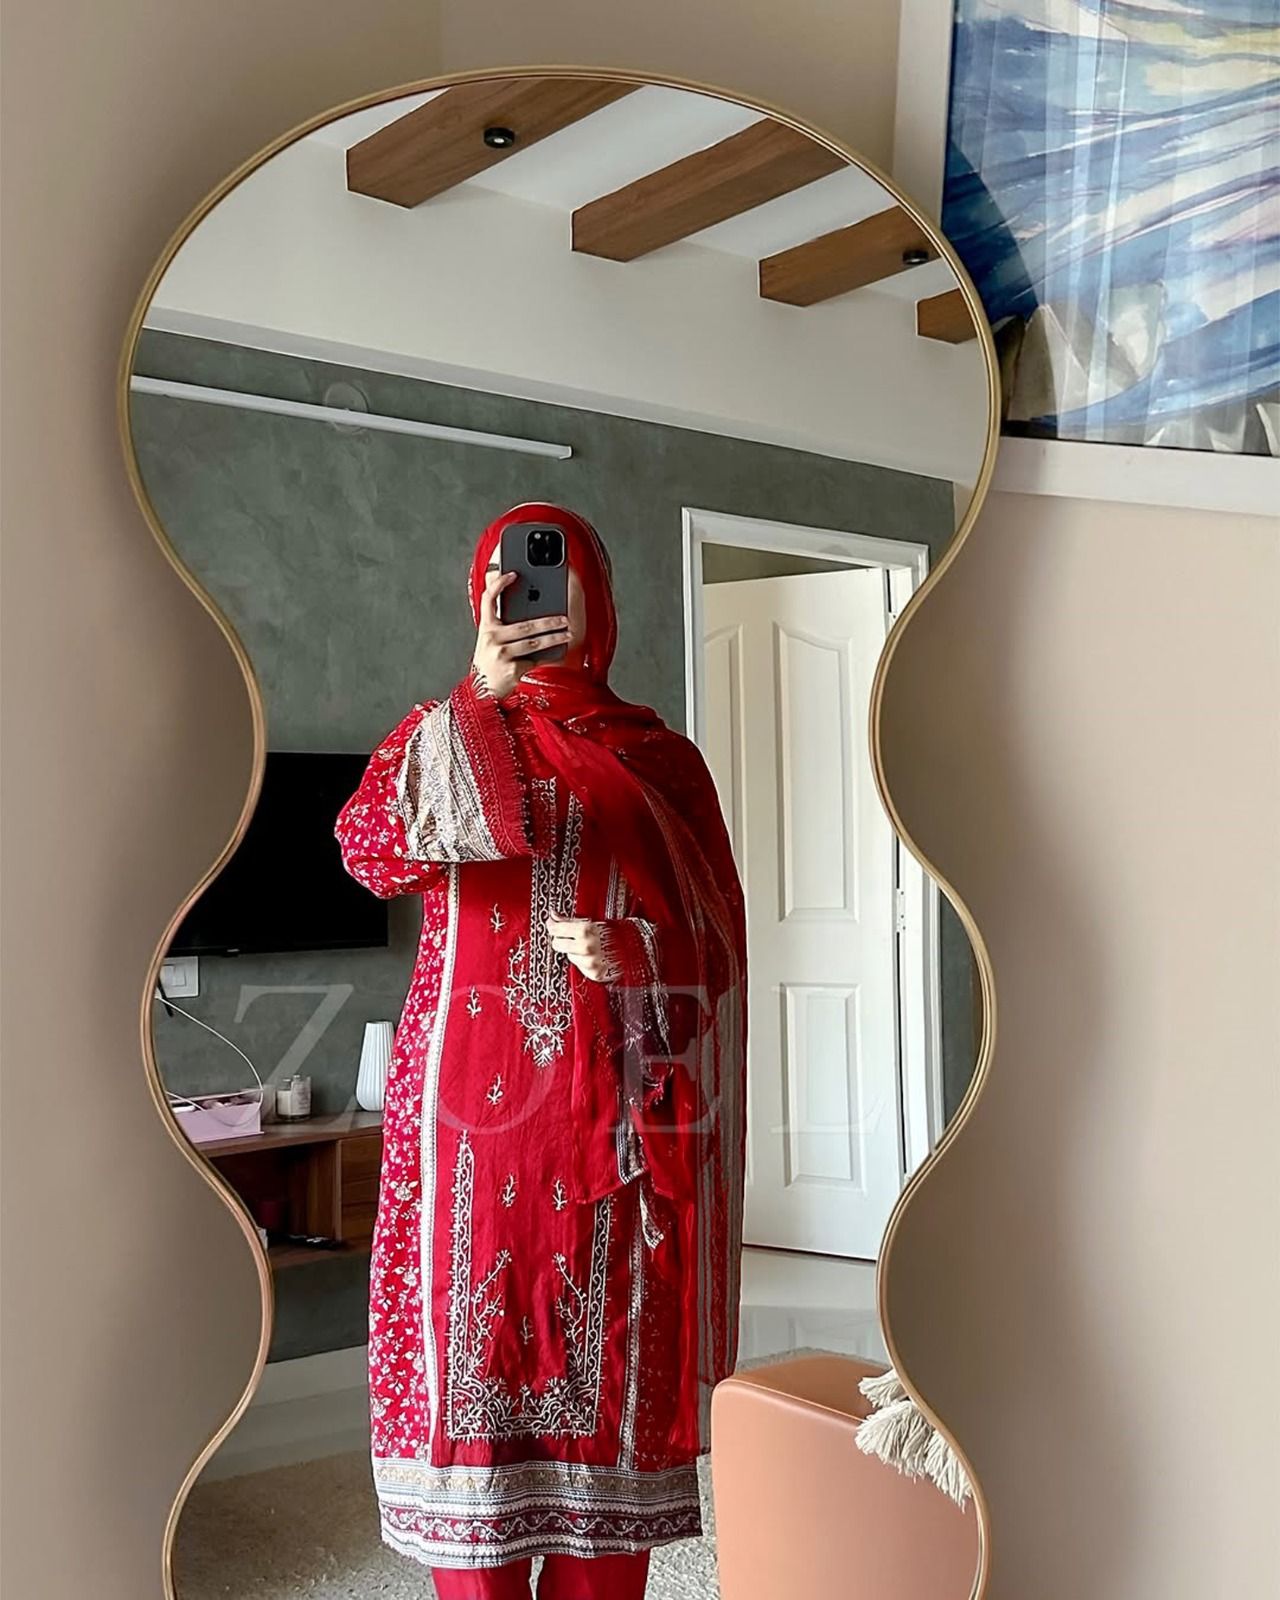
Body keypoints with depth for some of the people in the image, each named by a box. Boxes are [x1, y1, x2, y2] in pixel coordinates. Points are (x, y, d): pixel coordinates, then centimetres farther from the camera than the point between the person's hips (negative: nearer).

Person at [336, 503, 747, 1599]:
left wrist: (628, 954, -14)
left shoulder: (658, 756, 8)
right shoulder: (440, 734, 8)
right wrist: (480, 697, -21)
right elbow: (370, 850, -14)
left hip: (617, 1105, 0)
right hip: (472, 1096, 0)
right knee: (467, 1342, 1)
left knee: (606, 1357, 4)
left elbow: (717, 934, 7)